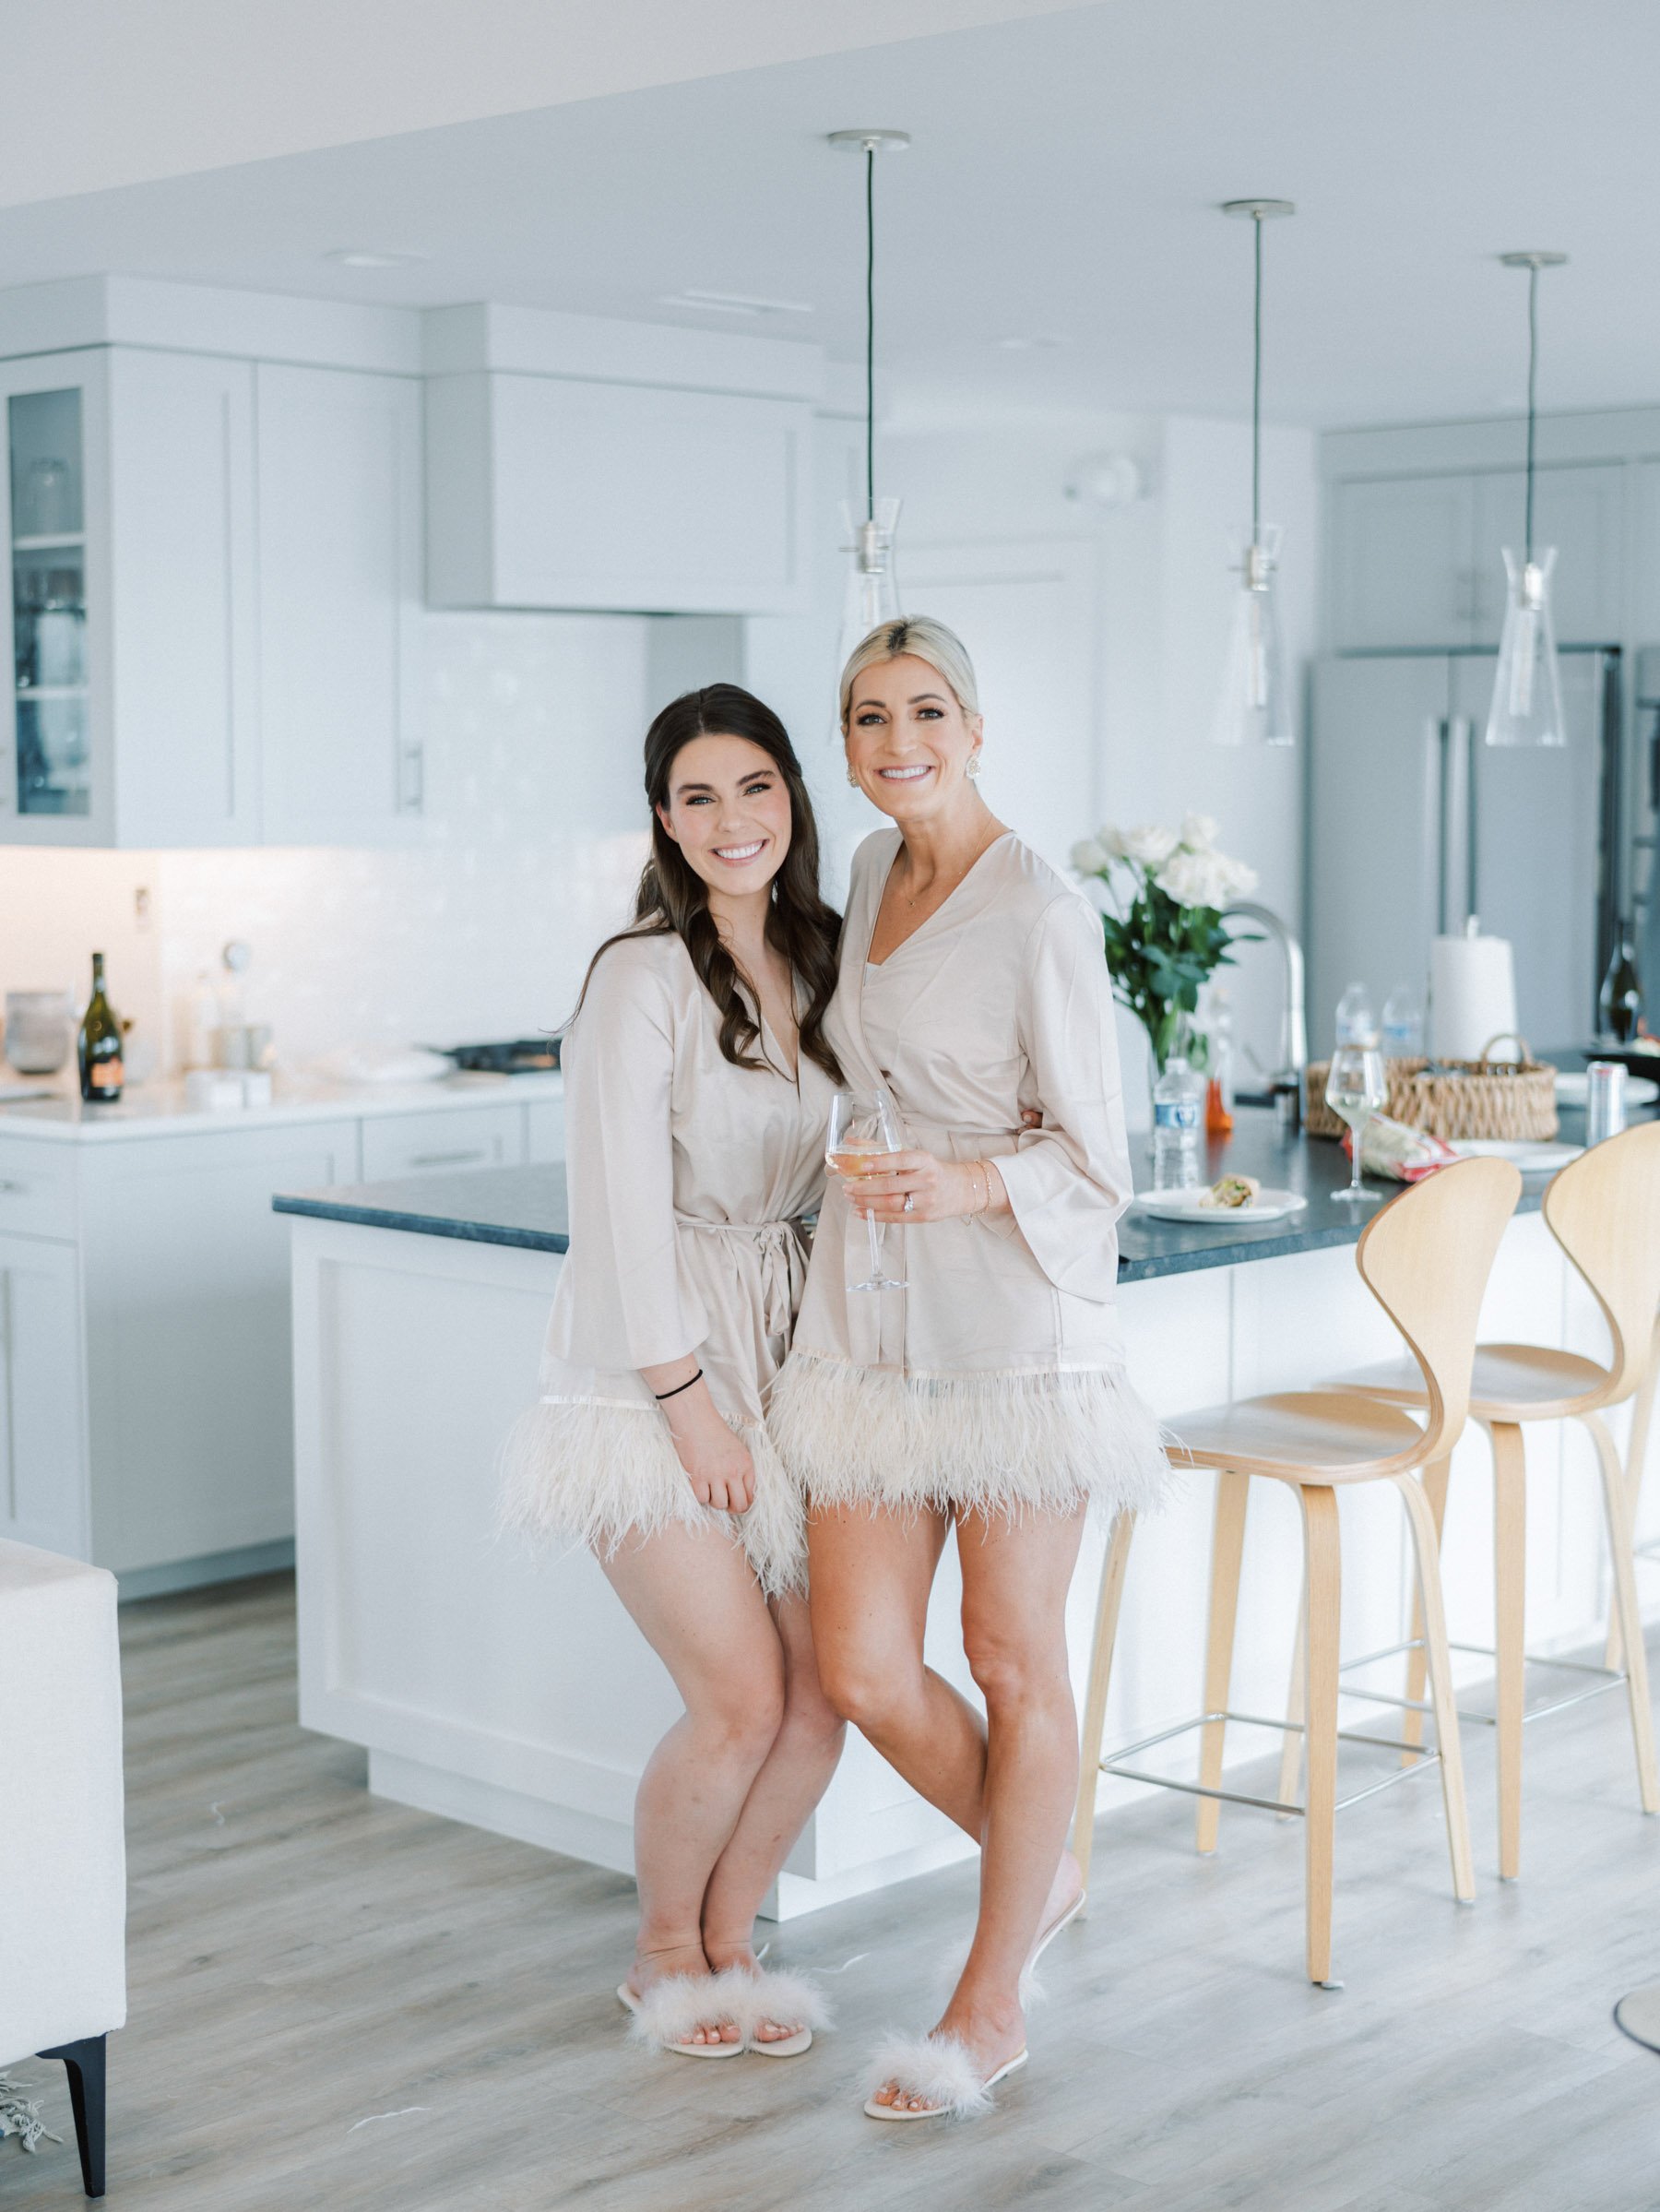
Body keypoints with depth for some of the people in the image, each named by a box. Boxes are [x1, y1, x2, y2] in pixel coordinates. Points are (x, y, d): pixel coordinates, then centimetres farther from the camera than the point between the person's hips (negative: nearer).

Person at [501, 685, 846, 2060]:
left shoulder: (824, 965, 8)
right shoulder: (644, 977, -13)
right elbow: (621, 1209, -16)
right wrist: (690, 1402, -15)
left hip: (783, 1363, 6)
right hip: (650, 1372, -6)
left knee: (826, 1690, 1)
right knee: (743, 1699, -9)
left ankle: (727, 1939, 23)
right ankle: (664, 1955, 17)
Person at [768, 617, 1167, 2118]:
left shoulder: (1041, 912, -11)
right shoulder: (875, 871, 11)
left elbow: (1094, 1157, -11)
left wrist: (963, 1184, -27)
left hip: (1016, 1315, -6)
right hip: (872, 1319, 6)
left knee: (1012, 1661, 5)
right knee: (864, 1672, 3)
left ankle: (991, 2007, 19)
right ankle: (1043, 1876, 30)